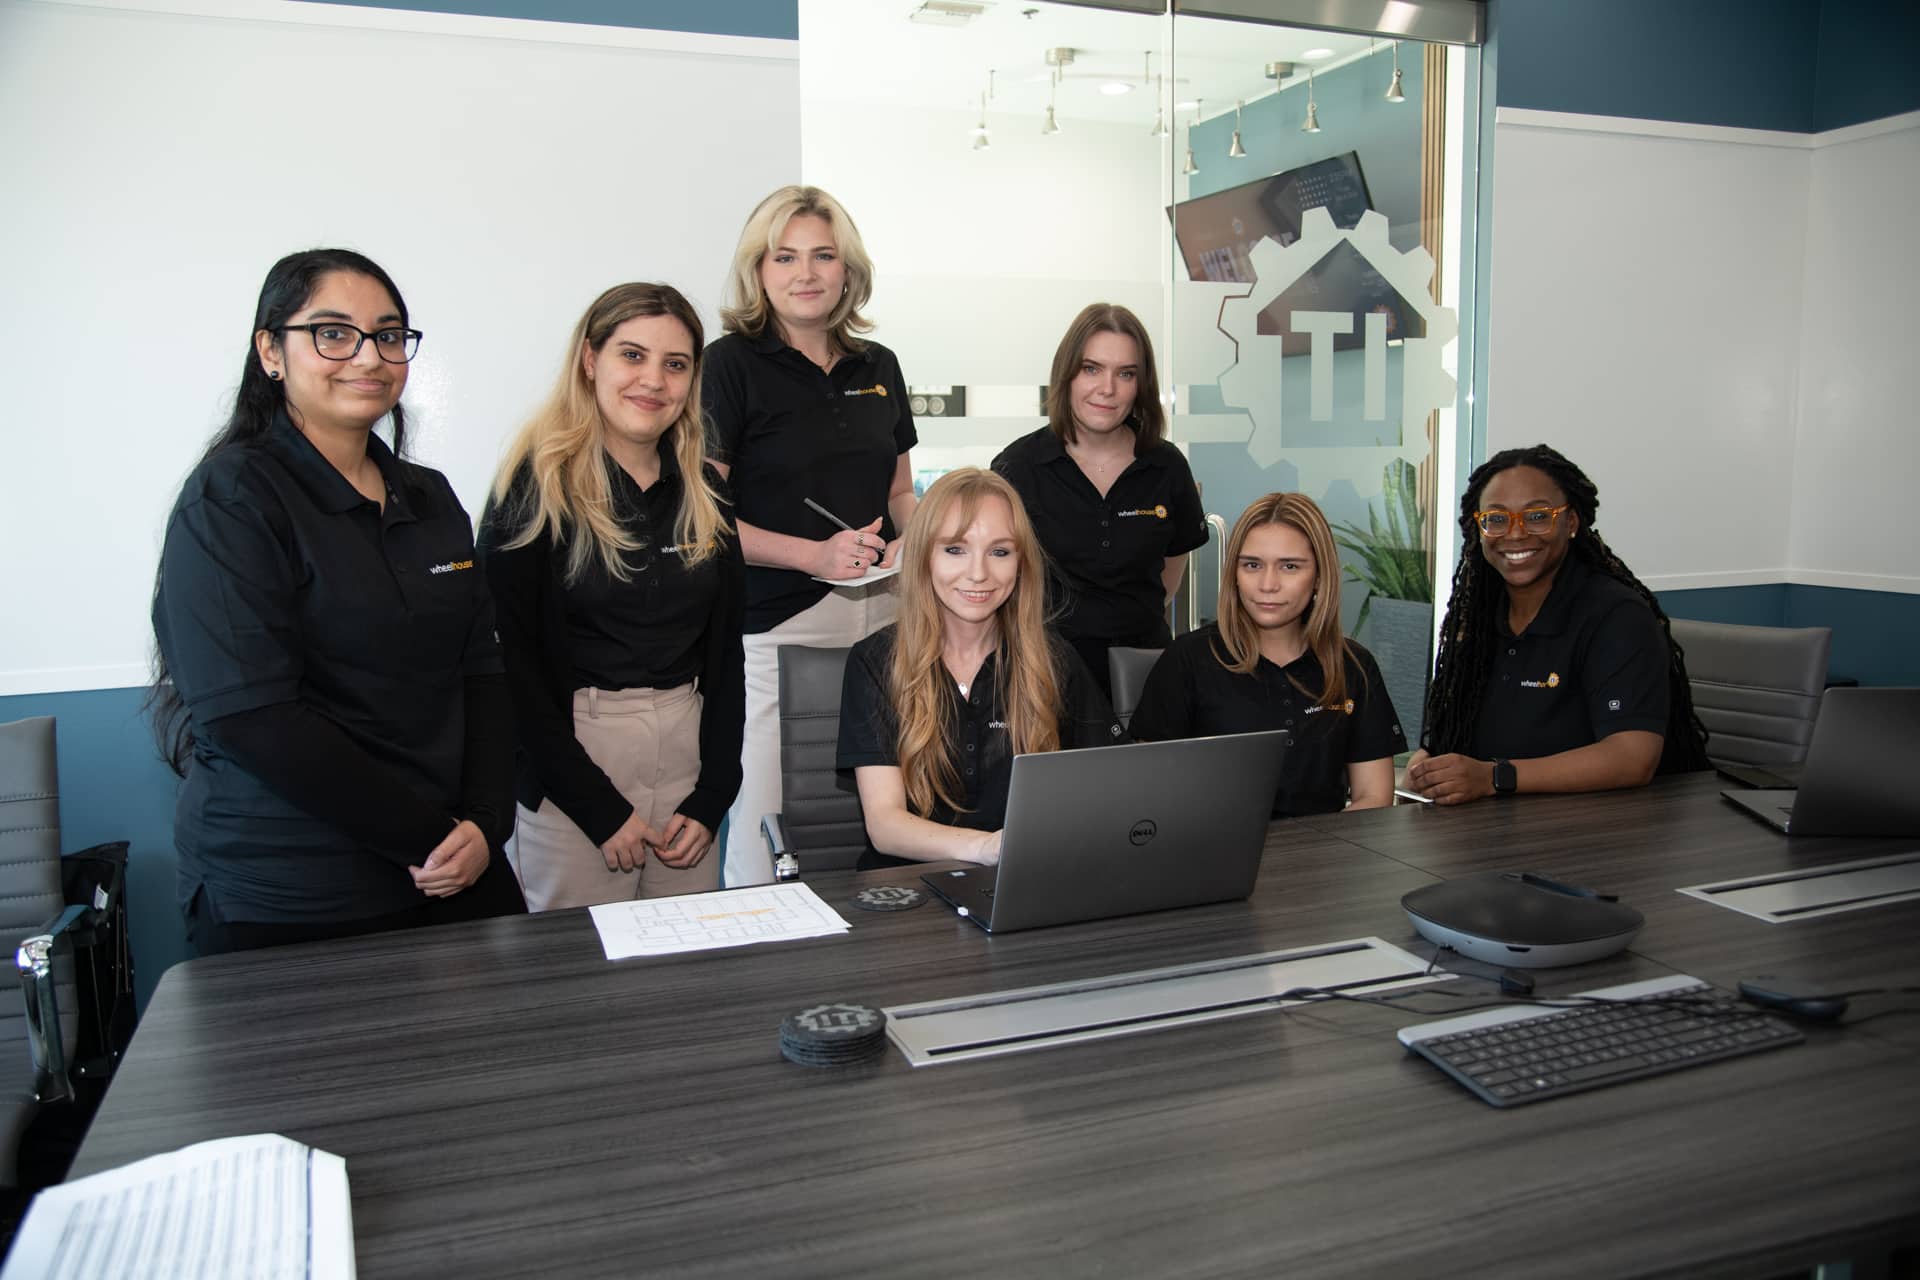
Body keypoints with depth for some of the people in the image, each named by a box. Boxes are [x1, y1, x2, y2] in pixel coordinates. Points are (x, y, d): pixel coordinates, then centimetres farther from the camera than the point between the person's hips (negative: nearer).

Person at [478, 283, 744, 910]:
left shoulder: (703, 492, 8)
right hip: (570, 758, -4)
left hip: (686, 746, 5)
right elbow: (513, 666, -10)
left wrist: (712, 798, 1)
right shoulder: (535, 487, -7)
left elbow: (724, 651, 10)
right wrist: (601, 808, -13)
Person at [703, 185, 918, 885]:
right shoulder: (730, 363, -1)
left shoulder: (878, 366, 14)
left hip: (881, 617, 5)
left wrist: (916, 539, 2)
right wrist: (815, 553, -17)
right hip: (776, 624, -4)